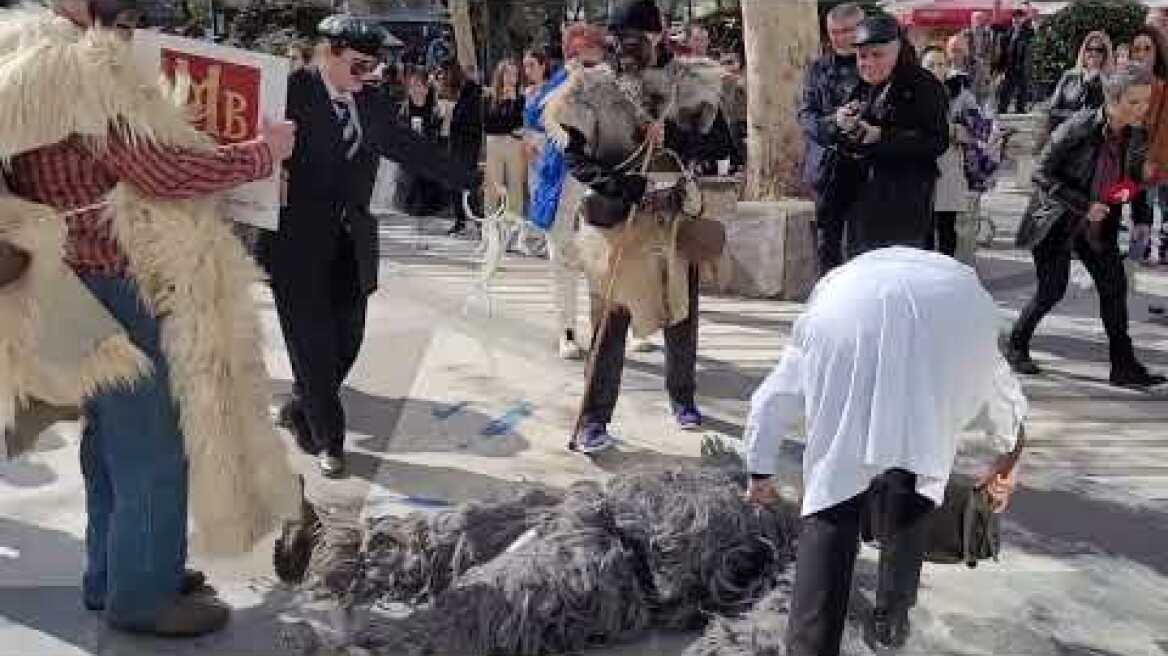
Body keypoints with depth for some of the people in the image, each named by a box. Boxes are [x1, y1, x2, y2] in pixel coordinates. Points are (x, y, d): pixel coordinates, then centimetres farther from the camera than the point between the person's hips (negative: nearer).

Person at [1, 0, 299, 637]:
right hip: (120, 291, -10)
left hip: (96, 285, 10)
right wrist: (262, 152, -13)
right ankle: (141, 595, 15)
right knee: (153, 448, 2)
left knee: (115, 441, 20)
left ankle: (112, 575, 33)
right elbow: (165, 173, -24)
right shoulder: (83, 72, -20)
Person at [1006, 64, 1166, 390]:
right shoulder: (1078, 128, -23)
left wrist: (1142, 218, 0)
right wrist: (1084, 205, -24)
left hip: (1098, 224, 6)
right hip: (1056, 220, -6)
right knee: (1052, 290, -5)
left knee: (1115, 286, -1)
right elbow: (1042, 174, -19)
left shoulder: (1136, 135, -4)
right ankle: (1016, 346, 18)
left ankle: (1124, 366, 5)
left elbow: (1136, 179, 12)